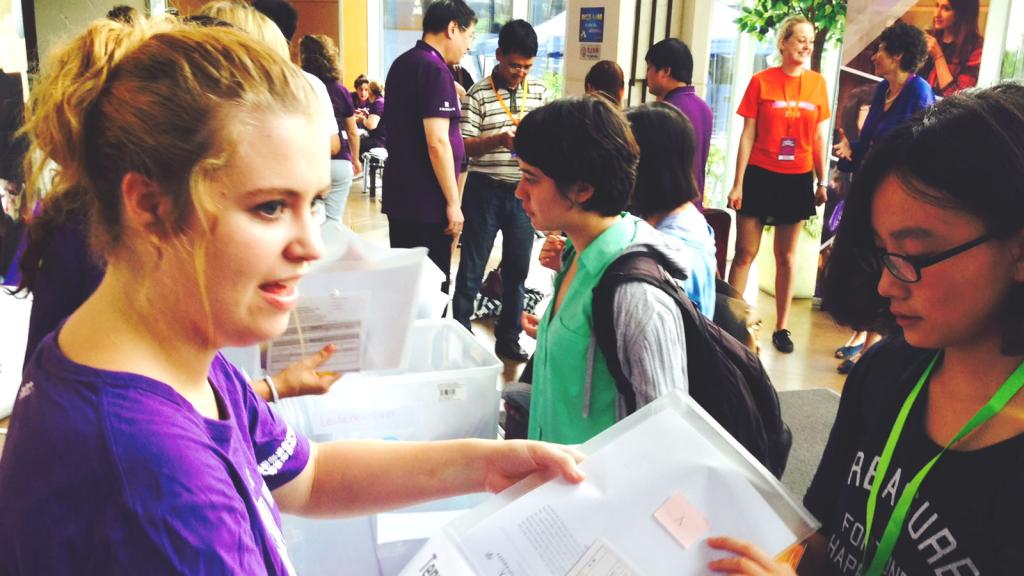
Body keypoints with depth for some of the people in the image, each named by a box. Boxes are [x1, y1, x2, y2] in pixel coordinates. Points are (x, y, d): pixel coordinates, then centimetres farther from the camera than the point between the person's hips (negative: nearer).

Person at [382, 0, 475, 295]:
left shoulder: (402, 64, 13)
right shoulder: (435, 69, -16)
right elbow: (437, 142, -21)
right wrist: (453, 202, -18)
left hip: (400, 196, 9)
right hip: (427, 202, -9)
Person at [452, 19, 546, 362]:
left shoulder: (539, 91, 5)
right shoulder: (478, 95, -6)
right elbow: (463, 146, -8)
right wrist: (497, 140, -24)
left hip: (525, 191, 4)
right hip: (486, 190, -4)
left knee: (517, 269, 11)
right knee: (472, 268, 4)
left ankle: (508, 339, 24)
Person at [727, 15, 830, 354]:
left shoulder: (817, 83, 4)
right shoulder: (761, 81, -4)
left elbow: (820, 136, 9)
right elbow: (747, 136, -2)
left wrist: (823, 181, 6)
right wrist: (737, 183, -6)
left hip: (797, 180, 2)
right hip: (760, 176, -2)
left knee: (786, 257, 10)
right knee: (745, 253, -1)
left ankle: (781, 328, 18)